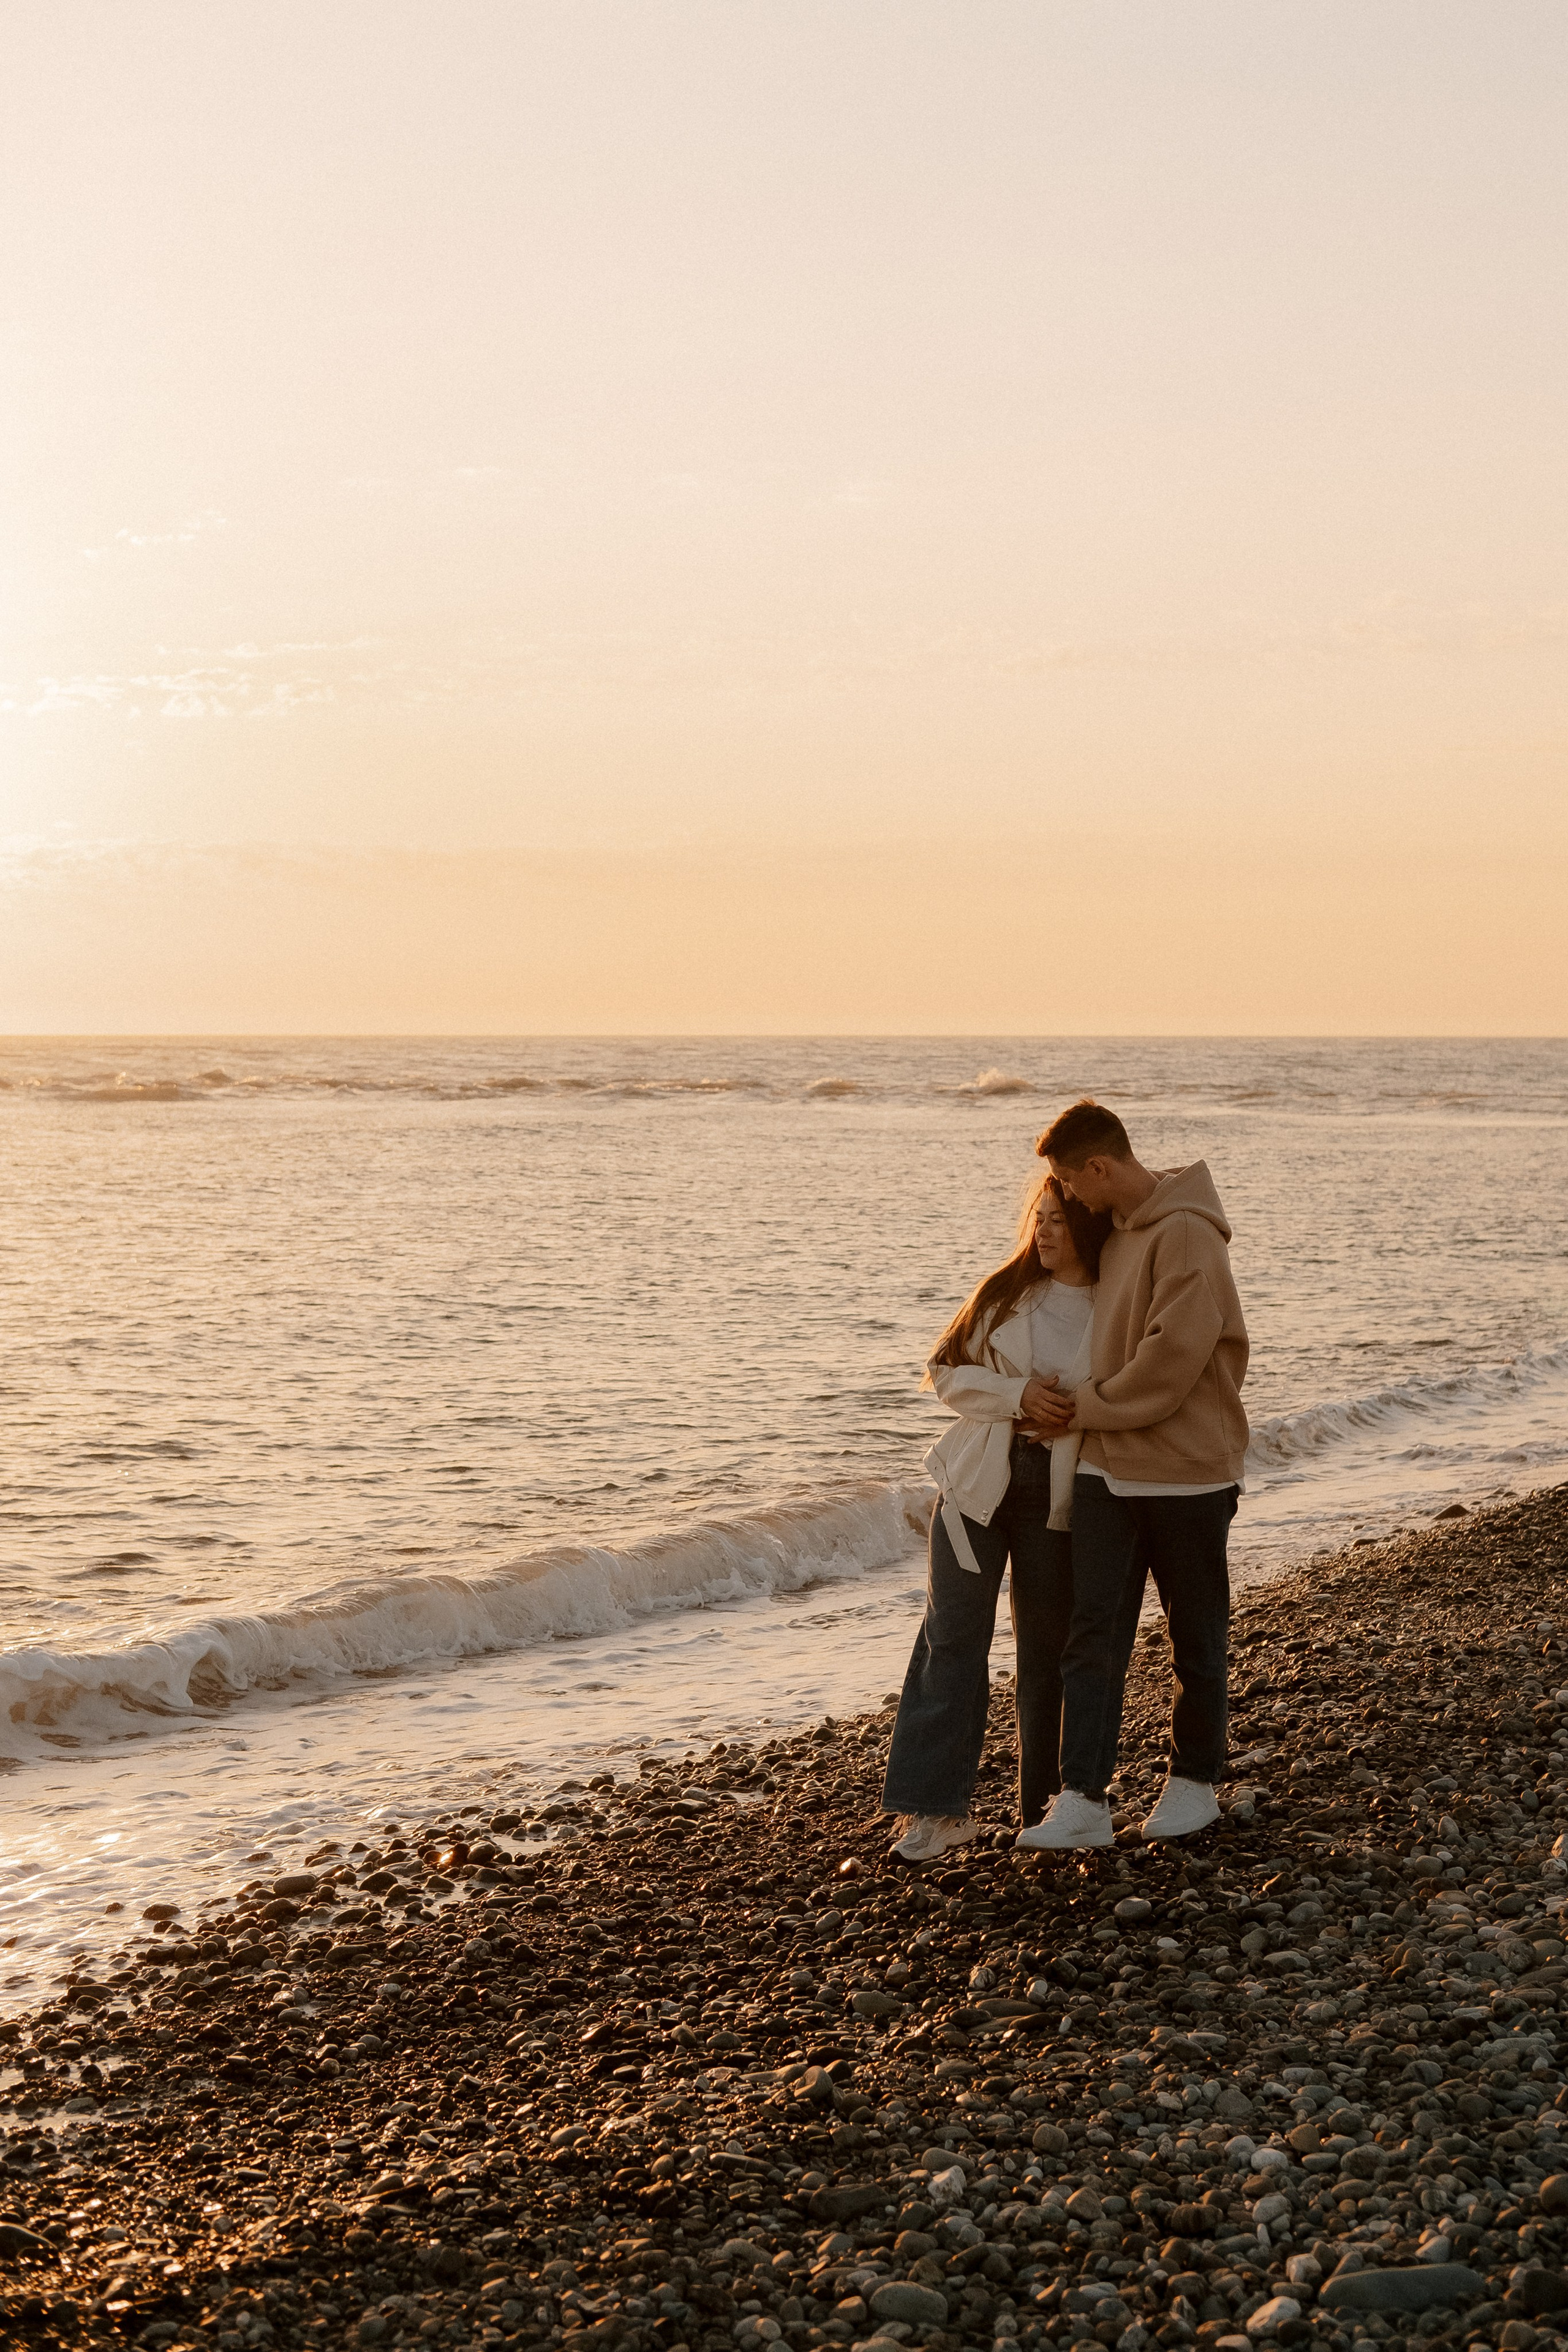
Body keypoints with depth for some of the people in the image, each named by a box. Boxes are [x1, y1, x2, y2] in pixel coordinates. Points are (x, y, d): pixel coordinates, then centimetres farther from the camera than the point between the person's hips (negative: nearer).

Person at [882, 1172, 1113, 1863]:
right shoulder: (1004, 1293, 5)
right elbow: (947, 1372, 4)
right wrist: (1016, 1395, -13)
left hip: (1057, 1495, -1)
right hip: (978, 1483, 1)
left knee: (1046, 1645, 8)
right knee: (953, 1637, -4)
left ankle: (1042, 1802, 22)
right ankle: (939, 1808, -3)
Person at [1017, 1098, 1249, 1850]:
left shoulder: (1187, 1235, -16)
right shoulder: (1114, 1234, 11)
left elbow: (1174, 1357, -22)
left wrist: (1089, 1406, -12)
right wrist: (1081, 1407, 8)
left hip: (1186, 1471, -7)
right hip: (1106, 1469, 7)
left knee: (1195, 1638, 9)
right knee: (1093, 1634, -1)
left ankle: (1194, 1780, 23)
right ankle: (1083, 1800, -4)